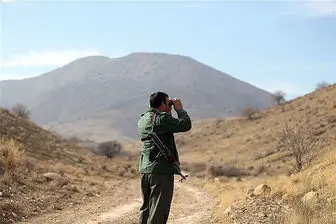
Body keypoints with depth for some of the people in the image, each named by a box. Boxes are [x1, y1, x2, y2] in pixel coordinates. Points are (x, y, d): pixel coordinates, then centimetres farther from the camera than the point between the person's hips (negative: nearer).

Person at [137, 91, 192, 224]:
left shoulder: (142, 120, 12)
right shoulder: (162, 119, -14)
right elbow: (185, 125, -16)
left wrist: (168, 114, 17)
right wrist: (179, 109, -1)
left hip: (144, 170, 8)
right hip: (161, 170, -8)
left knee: (146, 208, 16)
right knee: (159, 210, -3)